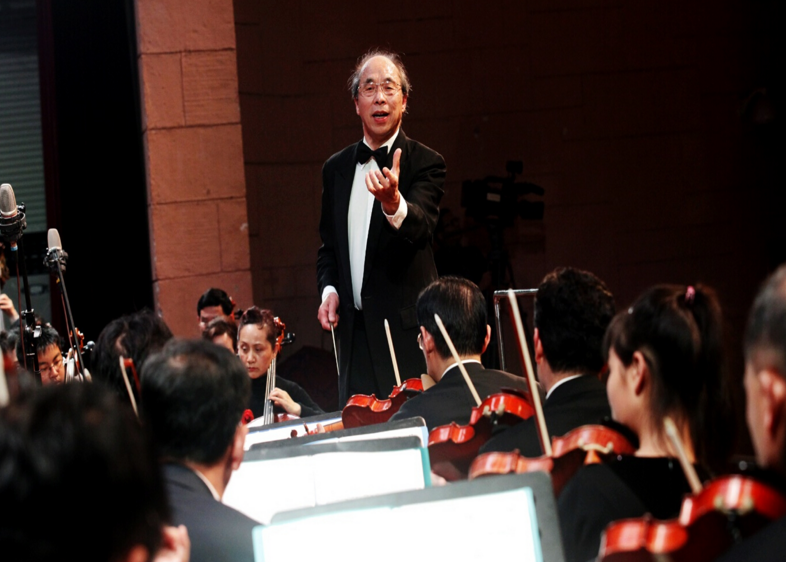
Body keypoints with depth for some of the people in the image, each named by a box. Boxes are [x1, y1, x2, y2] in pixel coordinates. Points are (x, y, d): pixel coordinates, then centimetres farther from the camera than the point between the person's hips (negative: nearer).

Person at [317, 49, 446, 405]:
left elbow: (421, 226, -21)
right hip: (355, 332, 5)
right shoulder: (336, 168, 13)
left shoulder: (425, 163, -3)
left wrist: (393, 202, -42)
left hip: (407, 334, -5)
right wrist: (329, 289, 3)